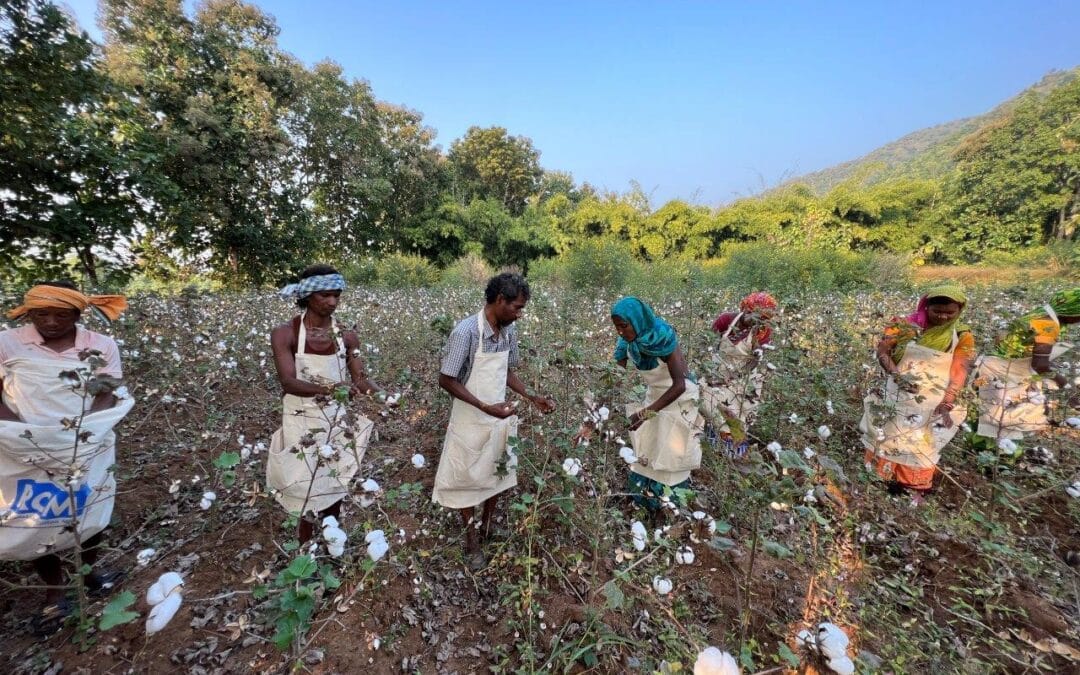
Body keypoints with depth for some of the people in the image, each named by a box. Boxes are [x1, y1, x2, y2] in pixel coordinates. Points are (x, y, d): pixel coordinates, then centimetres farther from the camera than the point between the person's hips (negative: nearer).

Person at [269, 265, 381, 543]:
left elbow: (359, 380, -5)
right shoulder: (285, 334, -12)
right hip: (302, 424, -2)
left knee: (335, 486, 15)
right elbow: (288, 383, -22)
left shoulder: (347, 336, -4)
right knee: (307, 492, 7)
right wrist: (329, 388, -39)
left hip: (338, 421, 3)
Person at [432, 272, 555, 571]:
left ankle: (488, 528, 47)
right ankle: (471, 542, 38)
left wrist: (532, 397, -3)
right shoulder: (465, 331, -24)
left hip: (500, 419, 6)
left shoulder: (509, 331, -4)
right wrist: (485, 407, -26)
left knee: (498, 475, 21)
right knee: (468, 480, 14)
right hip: (471, 422, -6)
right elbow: (446, 380, -19)